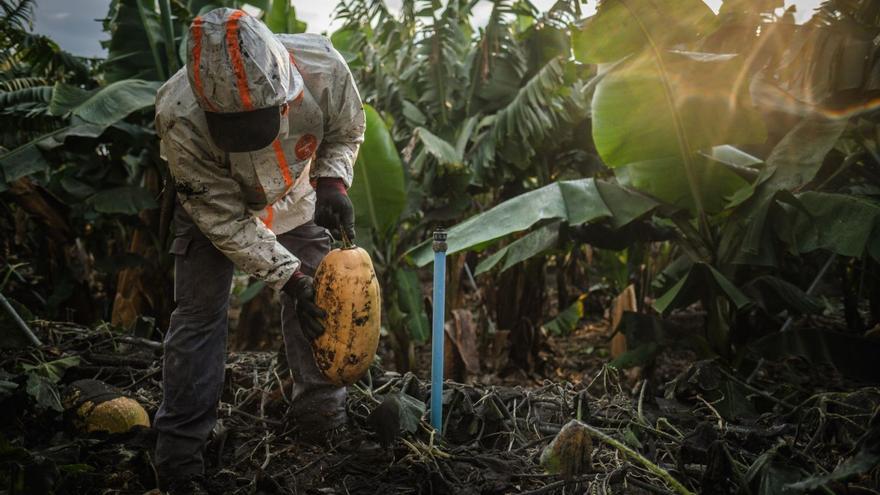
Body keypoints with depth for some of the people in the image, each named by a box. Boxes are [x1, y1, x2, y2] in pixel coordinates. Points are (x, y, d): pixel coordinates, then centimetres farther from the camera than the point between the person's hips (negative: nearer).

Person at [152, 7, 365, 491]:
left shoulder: (323, 67, -35)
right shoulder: (180, 117, -40)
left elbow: (346, 130, -10)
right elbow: (223, 218, -29)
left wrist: (333, 180, -28)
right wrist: (289, 275, -32)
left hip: (295, 195, 3)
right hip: (213, 203, -2)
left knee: (316, 300, 5)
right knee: (199, 314, -5)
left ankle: (321, 411, 25)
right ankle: (180, 448, 10)